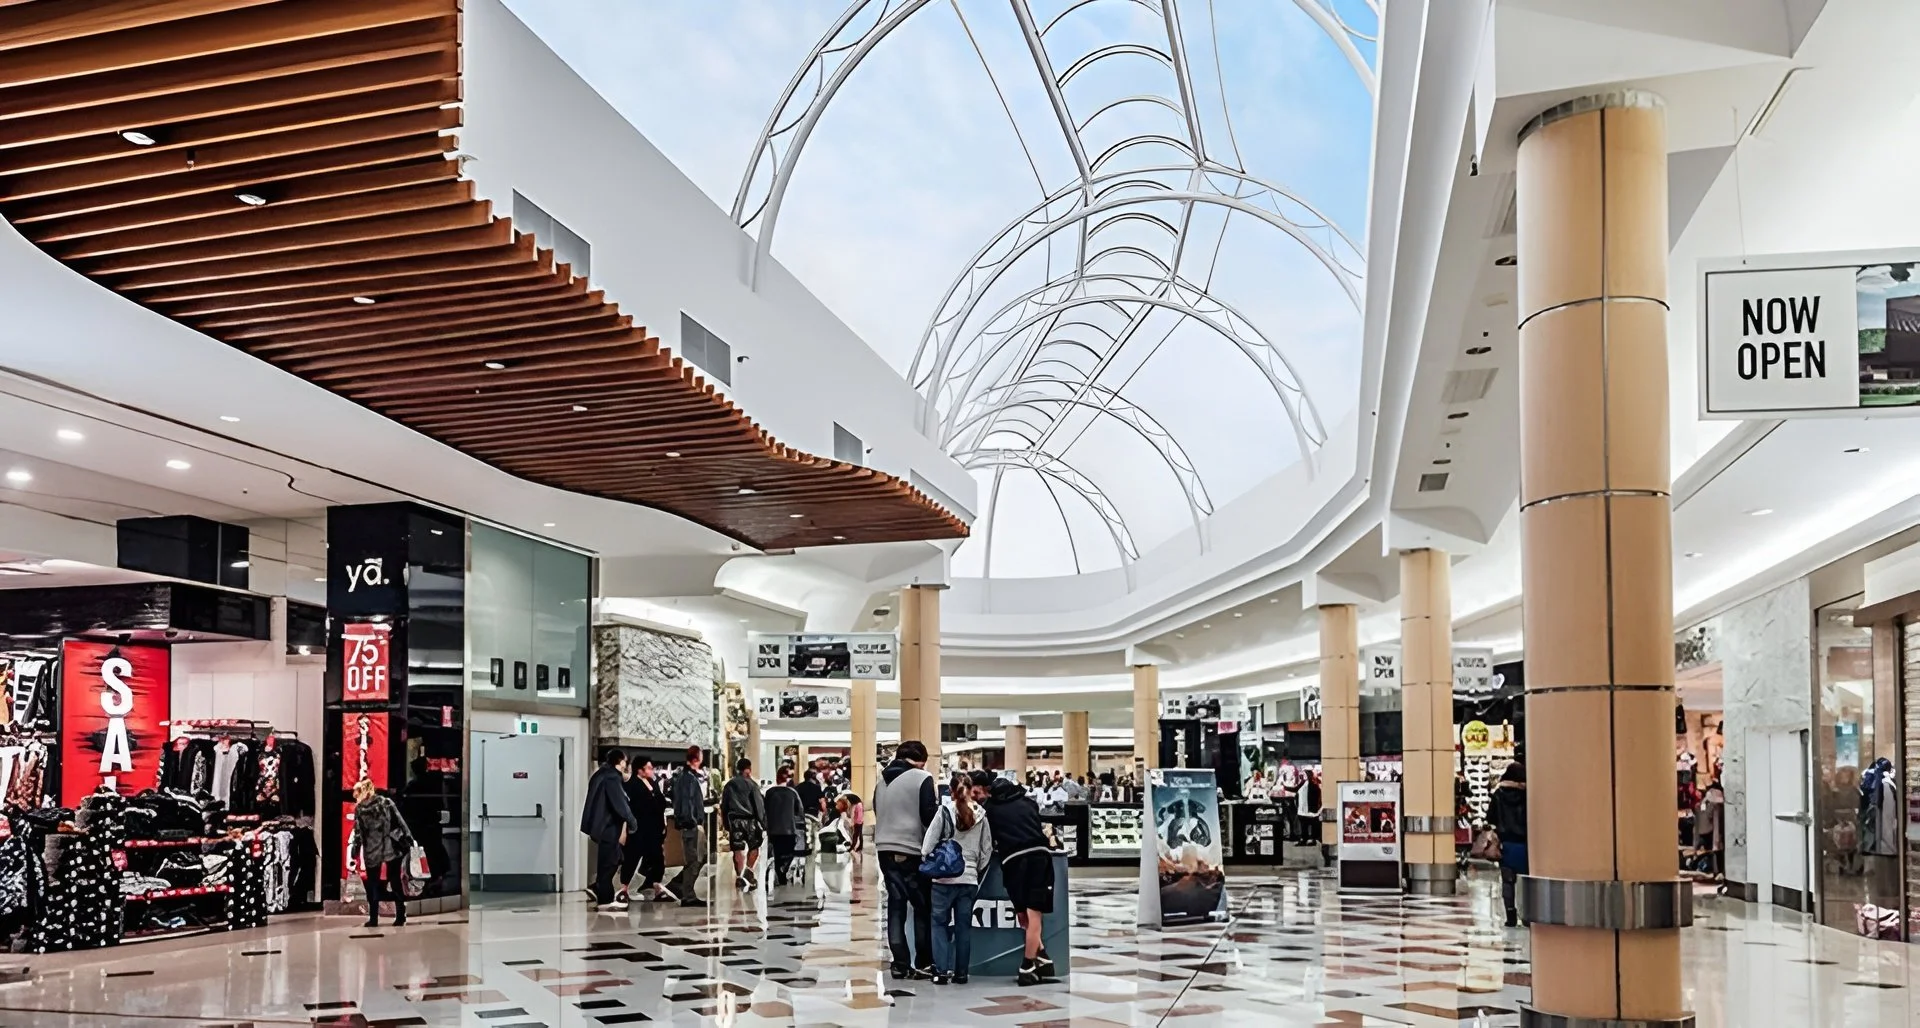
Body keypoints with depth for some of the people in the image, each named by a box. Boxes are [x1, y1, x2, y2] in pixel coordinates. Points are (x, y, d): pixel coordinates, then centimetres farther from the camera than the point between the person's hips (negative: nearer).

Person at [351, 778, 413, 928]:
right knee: (396, 883, 7)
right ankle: (400, 916, 4)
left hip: (372, 852, -1)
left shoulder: (359, 809, -1)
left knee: (372, 885, 10)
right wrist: (409, 839, 3)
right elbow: (400, 822, 0)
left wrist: (355, 853, 3)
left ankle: (373, 919, 8)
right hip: (392, 848, 1)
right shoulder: (386, 802, 2)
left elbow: (358, 833, -3)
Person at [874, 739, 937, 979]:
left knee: (896, 906, 9)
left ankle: (900, 964, 6)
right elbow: (929, 816, -13)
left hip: (886, 849, 5)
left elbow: (877, 812, 16)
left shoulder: (883, 780, 11)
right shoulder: (922, 779, -8)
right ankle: (924, 964, 7)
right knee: (923, 908, 6)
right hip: (913, 851, -5)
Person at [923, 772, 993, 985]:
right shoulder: (980, 816, 1)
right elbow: (987, 849, 7)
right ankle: (961, 973, 12)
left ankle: (941, 971, 2)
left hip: (944, 878, -2)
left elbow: (928, 844, -6)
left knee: (940, 923, 7)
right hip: (969, 878, 3)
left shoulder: (944, 811, -8)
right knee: (964, 926, 10)